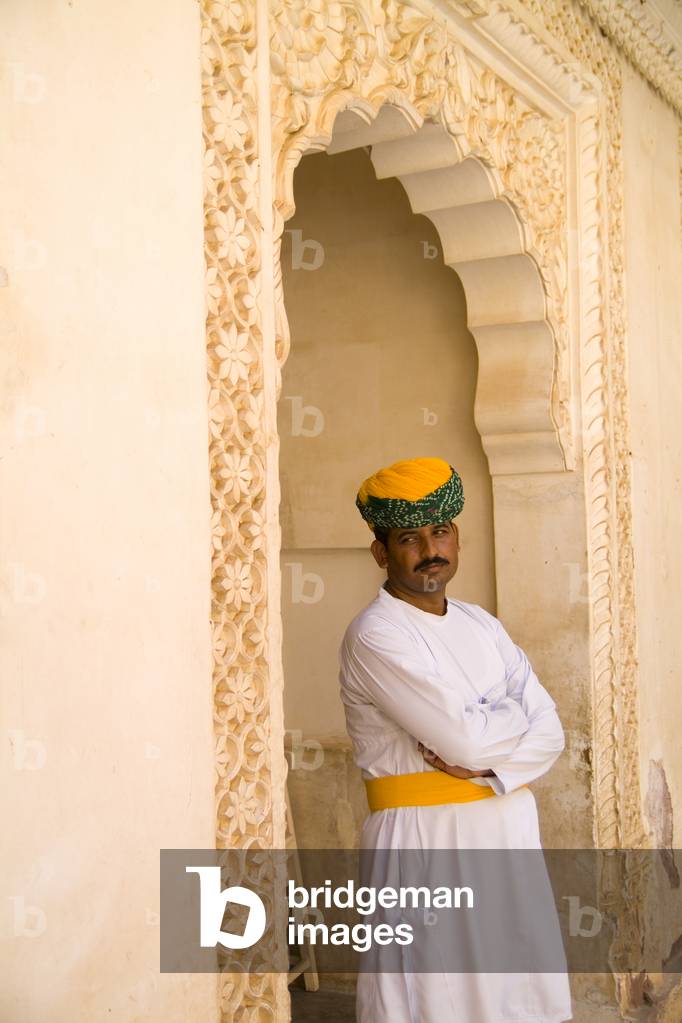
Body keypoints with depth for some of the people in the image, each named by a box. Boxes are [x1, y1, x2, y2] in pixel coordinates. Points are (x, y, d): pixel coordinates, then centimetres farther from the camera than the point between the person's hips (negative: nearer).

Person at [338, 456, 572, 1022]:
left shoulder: (481, 623, 10)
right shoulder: (374, 635, -13)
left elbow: (550, 730, 4)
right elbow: (465, 738, -21)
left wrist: (490, 765, -14)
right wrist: (517, 710, -2)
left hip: (511, 827, 7)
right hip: (426, 835, -6)